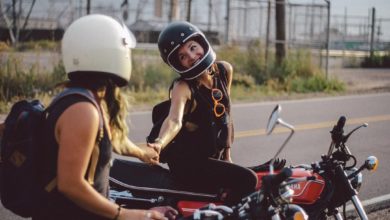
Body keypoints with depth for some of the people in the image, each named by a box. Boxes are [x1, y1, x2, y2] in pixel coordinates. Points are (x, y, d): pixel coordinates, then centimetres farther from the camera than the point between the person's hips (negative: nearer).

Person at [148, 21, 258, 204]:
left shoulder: (224, 70, 1)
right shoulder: (183, 87, -17)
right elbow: (174, 120, -36)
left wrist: (227, 154, 15)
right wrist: (159, 143, -56)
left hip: (215, 157, 7)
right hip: (188, 162, -7)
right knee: (247, 180, -21)